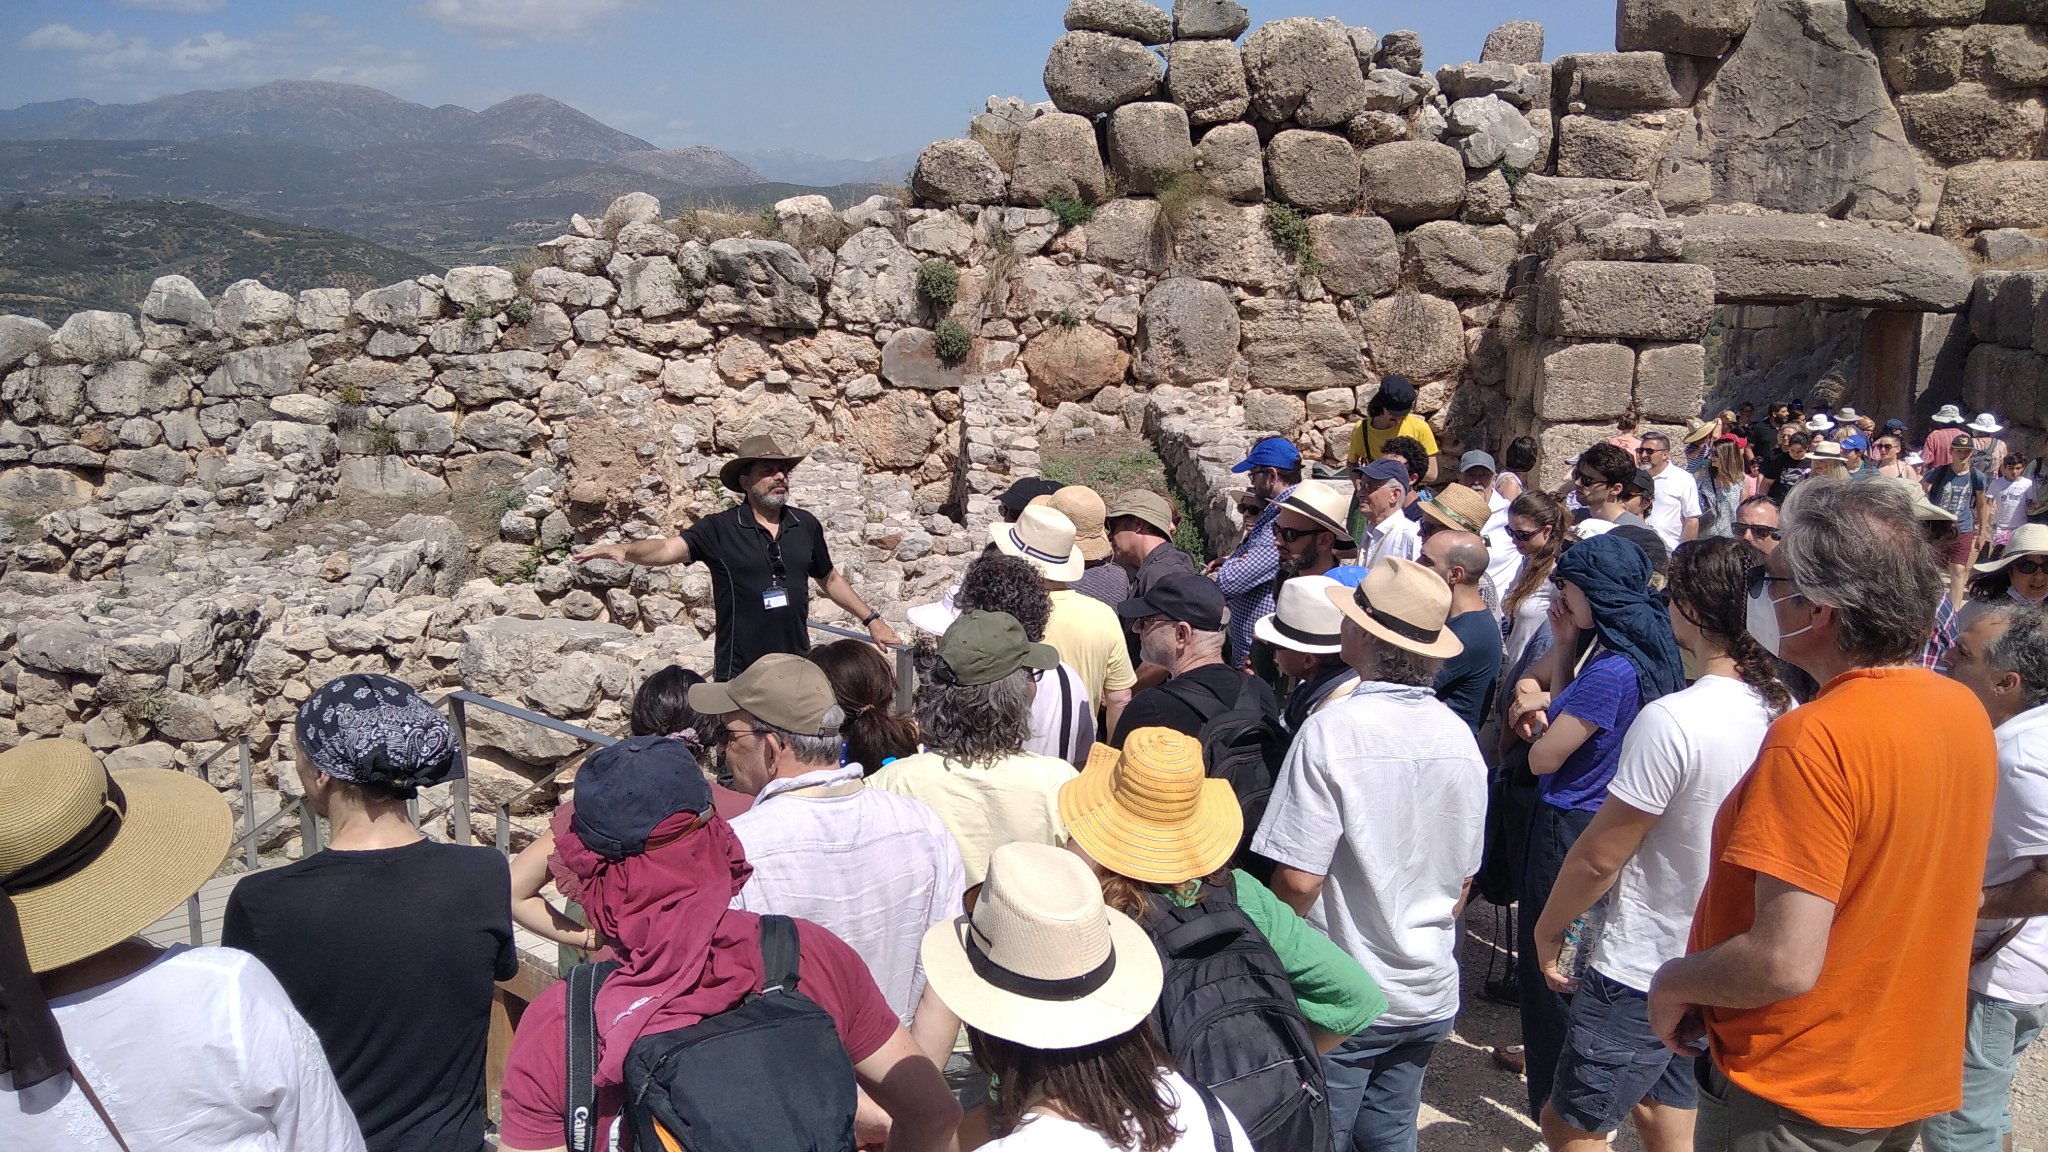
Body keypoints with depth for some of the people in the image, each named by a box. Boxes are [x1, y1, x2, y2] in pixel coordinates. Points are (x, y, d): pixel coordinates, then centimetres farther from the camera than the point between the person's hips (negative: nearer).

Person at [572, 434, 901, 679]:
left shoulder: (806, 525, 5)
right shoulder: (720, 529, -7)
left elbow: (830, 579, 18)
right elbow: (668, 549, -20)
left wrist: (870, 618, 17)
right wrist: (624, 549, -38)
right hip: (739, 675, -3)